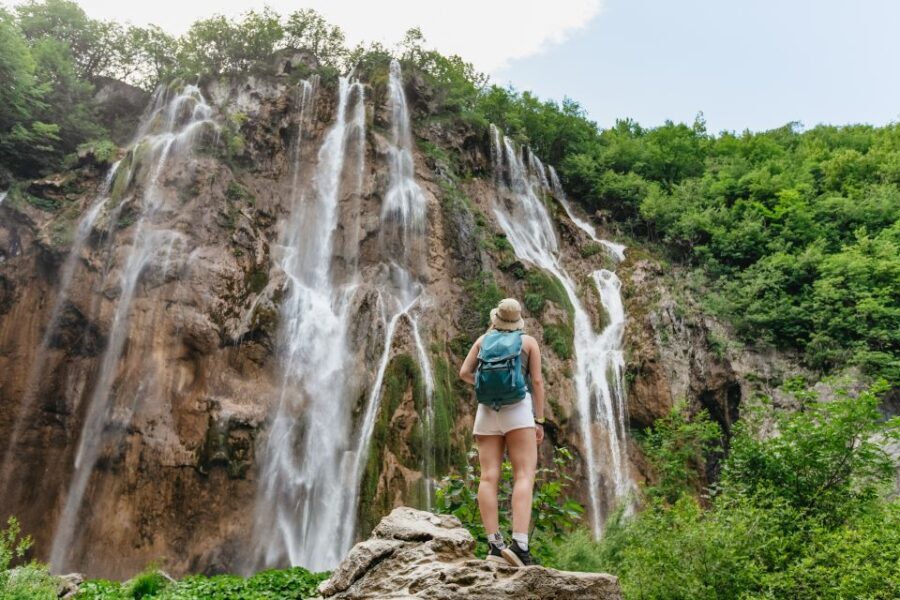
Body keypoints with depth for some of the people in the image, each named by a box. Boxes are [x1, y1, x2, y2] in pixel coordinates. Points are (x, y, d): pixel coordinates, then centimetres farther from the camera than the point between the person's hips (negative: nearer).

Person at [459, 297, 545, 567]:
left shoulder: (484, 339, 15)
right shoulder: (529, 341, 9)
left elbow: (464, 372, 10)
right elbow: (537, 381, 2)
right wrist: (539, 420, 4)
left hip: (487, 410, 3)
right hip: (518, 409, -3)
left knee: (489, 478, -2)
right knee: (524, 477, -9)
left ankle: (494, 545, -9)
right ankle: (519, 544, -23)